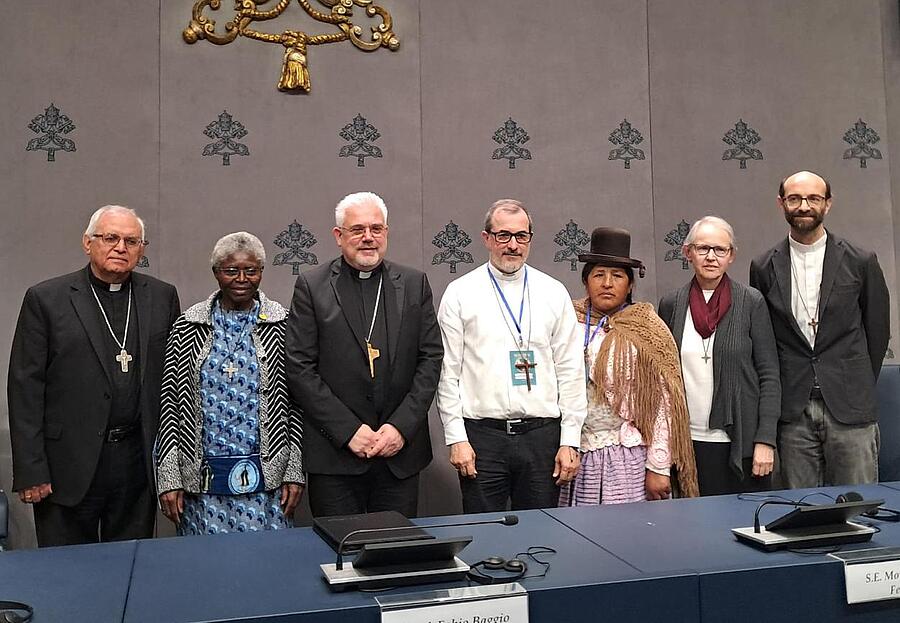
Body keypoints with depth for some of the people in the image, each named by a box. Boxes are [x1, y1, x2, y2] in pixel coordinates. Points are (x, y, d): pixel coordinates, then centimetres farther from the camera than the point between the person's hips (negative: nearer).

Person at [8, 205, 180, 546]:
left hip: (138, 463, 2)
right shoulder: (45, 299, -2)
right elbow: (25, 388, -4)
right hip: (69, 465, -2)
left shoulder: (162, 297, 6)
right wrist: (30, 471, -8)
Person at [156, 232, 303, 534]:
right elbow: (170, 402, 3)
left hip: (265, 477, 0)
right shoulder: (188, 326, 3)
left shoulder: (282, 325, 1)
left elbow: (296, 402, 3)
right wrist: (168, 478, -1)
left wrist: (294, 472, -1)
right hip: (202, 479, 1)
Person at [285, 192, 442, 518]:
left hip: (401, 452, 3)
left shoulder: (414, 283, 7)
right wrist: (349, 430, -12)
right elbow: (299, 369, -5)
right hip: (335, 454, -2)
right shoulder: (312, 286, 0)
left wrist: (402, 426, -7)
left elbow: (431, 358, 4)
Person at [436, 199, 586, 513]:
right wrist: (456, 438, -5)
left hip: (542, 432, 2)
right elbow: (448, 372, 0)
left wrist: (569, 441, 2)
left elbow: (570, 371, 6)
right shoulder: (460, 293, 2)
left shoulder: (554, 293, 7)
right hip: (482, 434, -2)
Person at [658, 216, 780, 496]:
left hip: (740, 442, -1)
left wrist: (765, 440, -7)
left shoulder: (751, 302, -1)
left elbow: (769, 375, -1)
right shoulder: (671, 304, 5)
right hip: (688, 442, 2)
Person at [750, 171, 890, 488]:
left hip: (849, 409, -1)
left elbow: (877, 330, 9)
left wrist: (860, 386, 11)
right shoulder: (764, 267, 4)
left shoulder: (860, 262, 1)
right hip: (793, 411, 1)